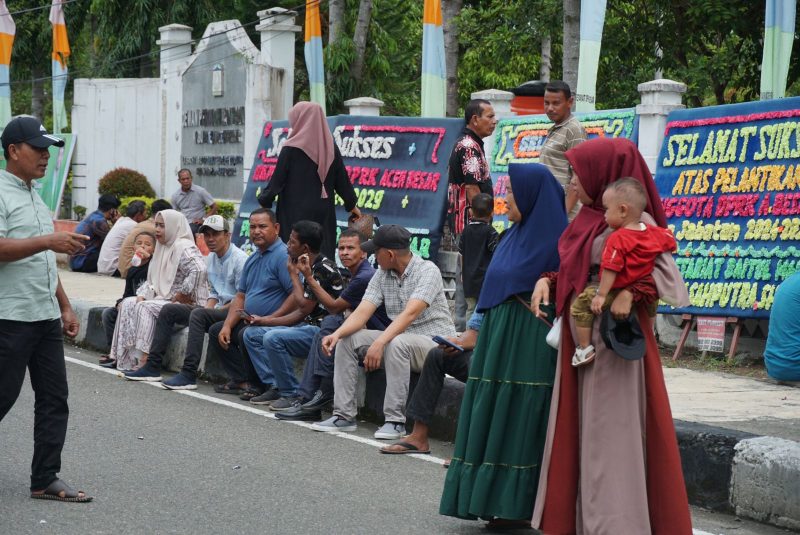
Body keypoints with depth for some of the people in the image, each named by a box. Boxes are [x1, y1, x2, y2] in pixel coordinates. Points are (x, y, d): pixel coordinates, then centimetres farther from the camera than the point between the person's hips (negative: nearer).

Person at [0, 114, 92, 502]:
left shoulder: (36, 197, 19)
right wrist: (49, 240, -27)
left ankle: (45, 480, 11)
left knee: (54, 399, 6)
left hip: (46, 318, 9)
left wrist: (65, 307, 20)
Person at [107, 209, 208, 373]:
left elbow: (199, 269, -32)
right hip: (163, 298, 10)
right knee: (128, 303, -2)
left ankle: (145, 363, -28)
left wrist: (183, 294, -24)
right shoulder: (163, 247, 17)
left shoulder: (183, 248, -14)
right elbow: (152, 280, 21)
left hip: (183, 303, -10)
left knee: (144, 308, -26)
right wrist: (141, 296, 3)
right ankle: (128, 360, -9)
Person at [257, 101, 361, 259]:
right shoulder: (331, 148, 4)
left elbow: (277, 179, -6)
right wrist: (351, 204, 24)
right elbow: (342, 179, 10)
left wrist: (264, 201, 10)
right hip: (324, 214, 4)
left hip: (296, 215, -4)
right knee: (324, 251, 8)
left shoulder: (291, 150, -9)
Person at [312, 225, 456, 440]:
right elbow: (362, 313, -3)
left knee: (397, 344, -37)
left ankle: (395, 420, -29)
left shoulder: (427, 271, -16)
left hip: (434, 342, -7)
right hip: (398, 337, 7)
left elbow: (410, 314, -29)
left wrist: (379, 343, -39)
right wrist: (337, 333, -22)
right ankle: (344, 415, -6)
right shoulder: (382, 276, 6)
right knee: (347, 340, -6)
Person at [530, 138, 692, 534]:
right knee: (576, 431, 10)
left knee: (611, 434, -5)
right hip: (578, 339, 8)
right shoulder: (587, 219, 12)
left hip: (615, 338, -8)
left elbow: (664, 275, -16)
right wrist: (546, 281, 0)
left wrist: (629, 293, -32)